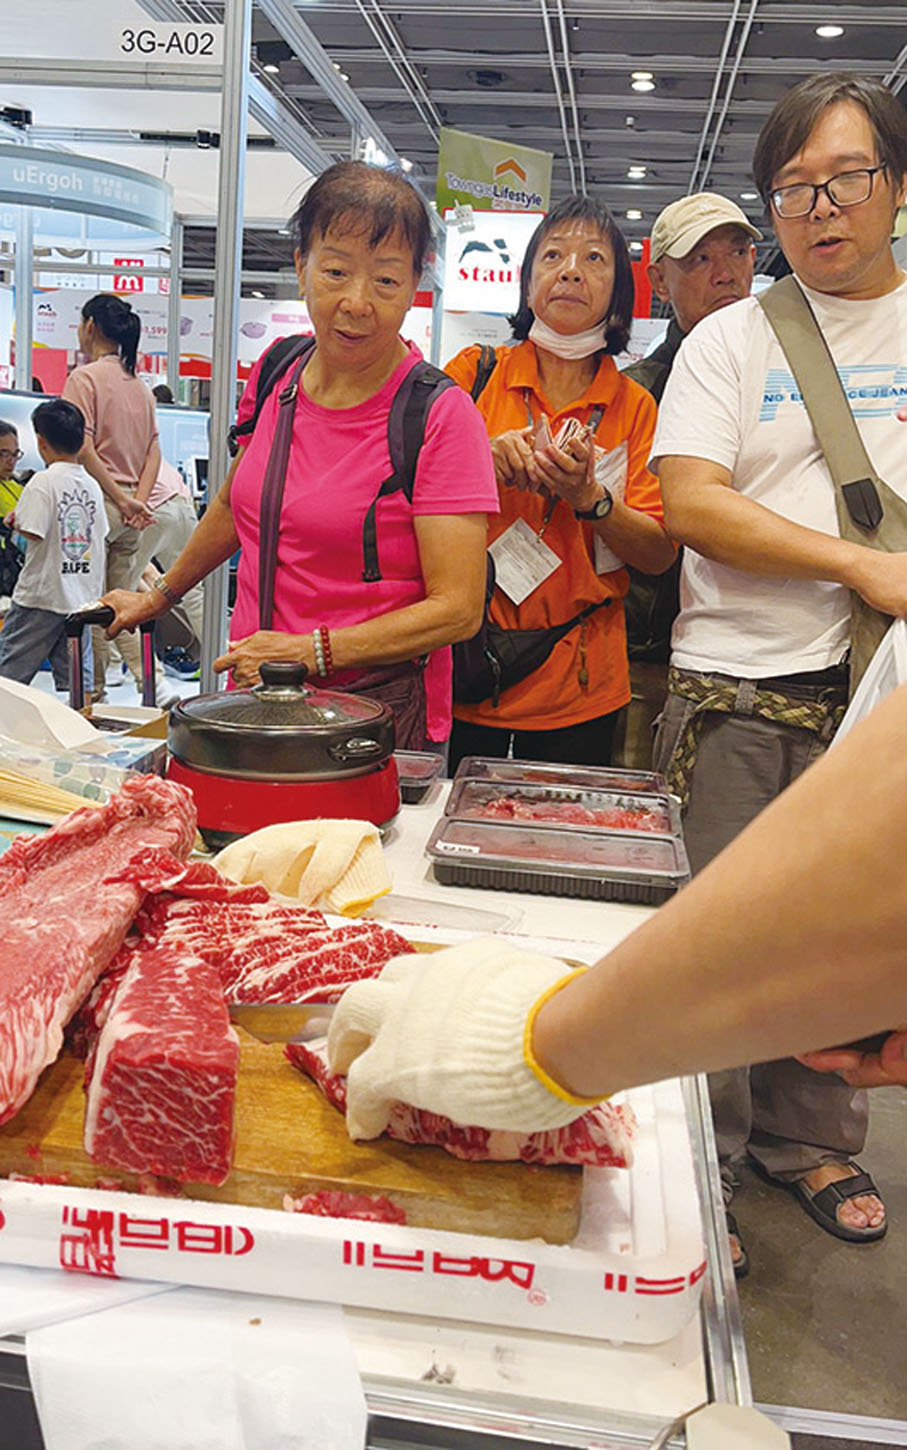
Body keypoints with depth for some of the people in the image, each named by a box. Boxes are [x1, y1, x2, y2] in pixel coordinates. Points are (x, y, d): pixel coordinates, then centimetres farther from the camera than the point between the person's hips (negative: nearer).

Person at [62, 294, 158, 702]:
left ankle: (93, 691, 1)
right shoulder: (139, 384, 14)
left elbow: (84, 451, -16)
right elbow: (154, 452, 11)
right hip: (127, 511, 7)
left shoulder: (85, 377, -8)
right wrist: (138, 500, 0)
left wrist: (122, 501, -13)